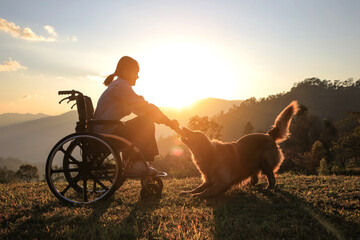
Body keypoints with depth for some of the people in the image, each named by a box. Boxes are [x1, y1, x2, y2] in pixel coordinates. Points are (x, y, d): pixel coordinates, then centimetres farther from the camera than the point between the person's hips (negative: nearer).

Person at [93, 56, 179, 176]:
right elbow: (144, 107, -19)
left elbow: (138, 108, 21)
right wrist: (168, 121, -12)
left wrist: (156, 116, 3)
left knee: (148, 126, 10)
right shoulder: (120, 85, -14)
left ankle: (146, 164, 7)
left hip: (107, 130, 10)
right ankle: (133, 165, -11)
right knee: (146, 123, -14)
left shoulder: (118, 85, 19)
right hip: (106, 133, -10)